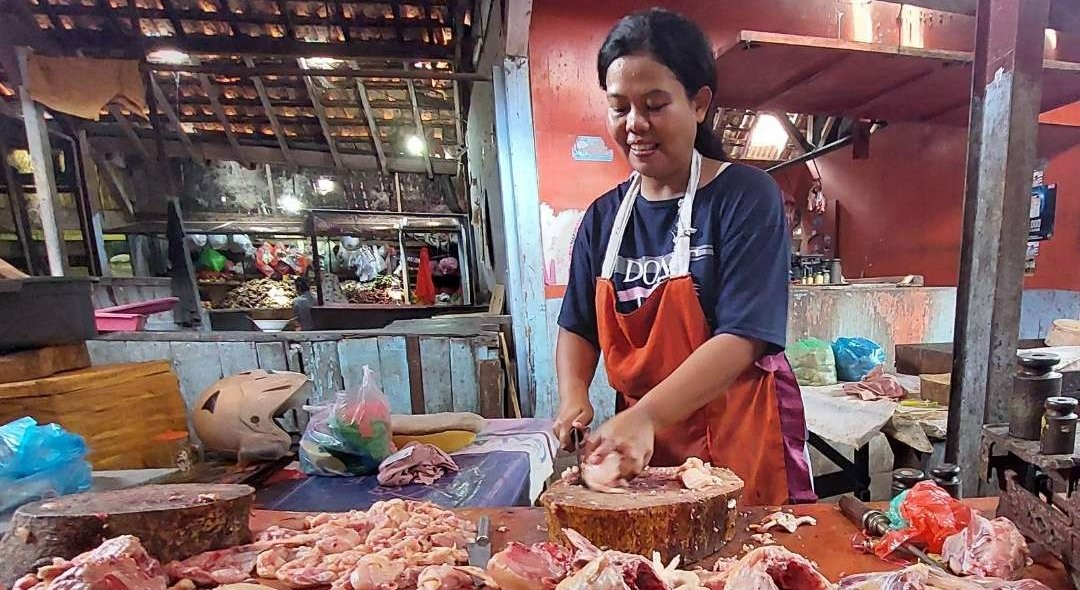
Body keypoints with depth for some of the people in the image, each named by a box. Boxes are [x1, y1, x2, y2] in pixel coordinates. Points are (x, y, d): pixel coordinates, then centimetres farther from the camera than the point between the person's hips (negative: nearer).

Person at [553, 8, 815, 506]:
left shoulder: (746, 195, -12)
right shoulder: (604, 217, 2)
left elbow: (742, 337, -21)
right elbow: (577, 328, 6)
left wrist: (645, 416, -30)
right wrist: (573, 398, -11)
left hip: (741, 447, -3)